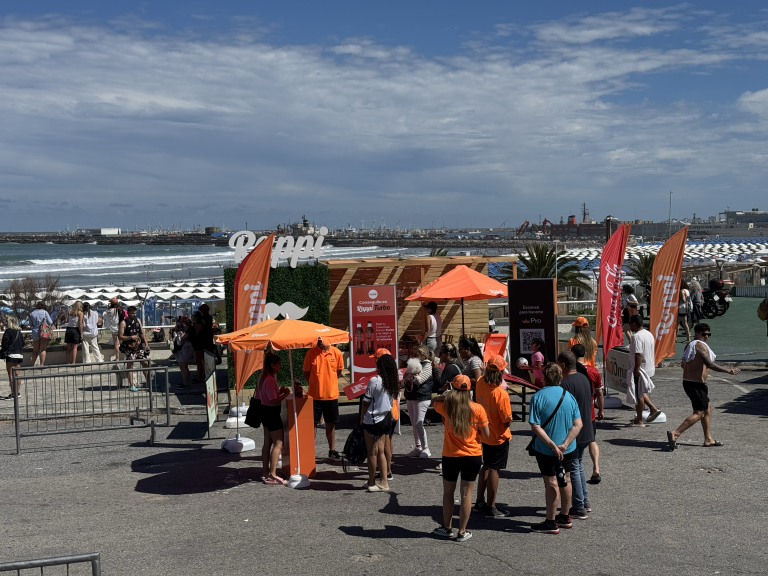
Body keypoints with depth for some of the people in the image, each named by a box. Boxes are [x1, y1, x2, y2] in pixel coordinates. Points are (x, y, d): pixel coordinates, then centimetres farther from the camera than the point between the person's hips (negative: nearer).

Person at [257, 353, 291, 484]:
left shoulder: (263, 378, 8)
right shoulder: (270, 380, -23)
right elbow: (274, 401, -26)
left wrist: (279, 391, 9)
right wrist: (285, 394, -13)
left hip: (264, 411, 11)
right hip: (271, 413, -11)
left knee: (267, 442, 17)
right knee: (278, 444, -5)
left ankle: (265, 473, 24)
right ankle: (272, 476, -4)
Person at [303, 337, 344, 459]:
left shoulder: (336, 353, -4)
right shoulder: (310, 353, -9)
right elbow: (306, 372, 1)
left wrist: (329, 384, 9)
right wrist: (316, 384, 2)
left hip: (332, 395, 2)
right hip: (315, 395, -2)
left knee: (331, 423, 12)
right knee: (313, 423, 3)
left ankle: (332, 450, 24)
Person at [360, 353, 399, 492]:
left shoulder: (374, 380, -16)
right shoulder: (393, 382, 3)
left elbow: (366, 402, -11)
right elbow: (390, 403, 9)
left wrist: (361, 419, -2)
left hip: (372, 421, -6)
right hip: (386, 419, 7)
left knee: (372, 452, 4)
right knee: (381, 451, 12)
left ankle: (372, 483, 14)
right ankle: (384, 481, 12)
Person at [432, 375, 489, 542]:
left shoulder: (446, 407, -10)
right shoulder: (477, 409, -10)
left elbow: (435, 401, 14)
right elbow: (486, 434, -4)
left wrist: (449, 395, 10)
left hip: (450, 456, 0)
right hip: (473, 456, 0)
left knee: (448, 492, 17)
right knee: (466, 493, 8)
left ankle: (447, 528, 28)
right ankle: (462, 532, 14)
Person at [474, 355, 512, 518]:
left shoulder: (480, 383, -9)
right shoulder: (501, 394, -29)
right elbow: (507, 419, -20)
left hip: (485, 434, 7)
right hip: (499, 437, -7)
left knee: (486, 466, 21)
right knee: (494, 470, 3)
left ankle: (480, 501, 31)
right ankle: (490, 508, 11)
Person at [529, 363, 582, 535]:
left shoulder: (538, 397, -15)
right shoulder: (569, 396, -1)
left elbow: (535, 427, -21)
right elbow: (578, 424, -6)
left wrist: (553, 446, -19)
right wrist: (564, 445, -13)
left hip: (545, 449, -5)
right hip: (568, 448, 5)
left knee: (551, 483, 3)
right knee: (564, 480, 18)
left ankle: (551, 523, 11)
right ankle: (565, 517, 31)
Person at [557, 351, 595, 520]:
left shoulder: (566, 384, -21)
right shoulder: (584, 379, 7)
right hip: (586, 431, 9)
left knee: (573, 469, 1)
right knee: (579, 465, 22)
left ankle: (579, 509, 6)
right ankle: (584, 500, 31)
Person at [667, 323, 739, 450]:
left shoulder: (689, 345, 13)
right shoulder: (700, 345, -16)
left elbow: (683, 364, 19)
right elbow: (709, 364, -24)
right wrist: (727, 370, -18)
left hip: (688, 381, 10)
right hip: (696, 384, -10)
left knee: (707, 407, 20)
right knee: (699, 413, -7)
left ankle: (708, 439, 26)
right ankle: (675, 433, -14)